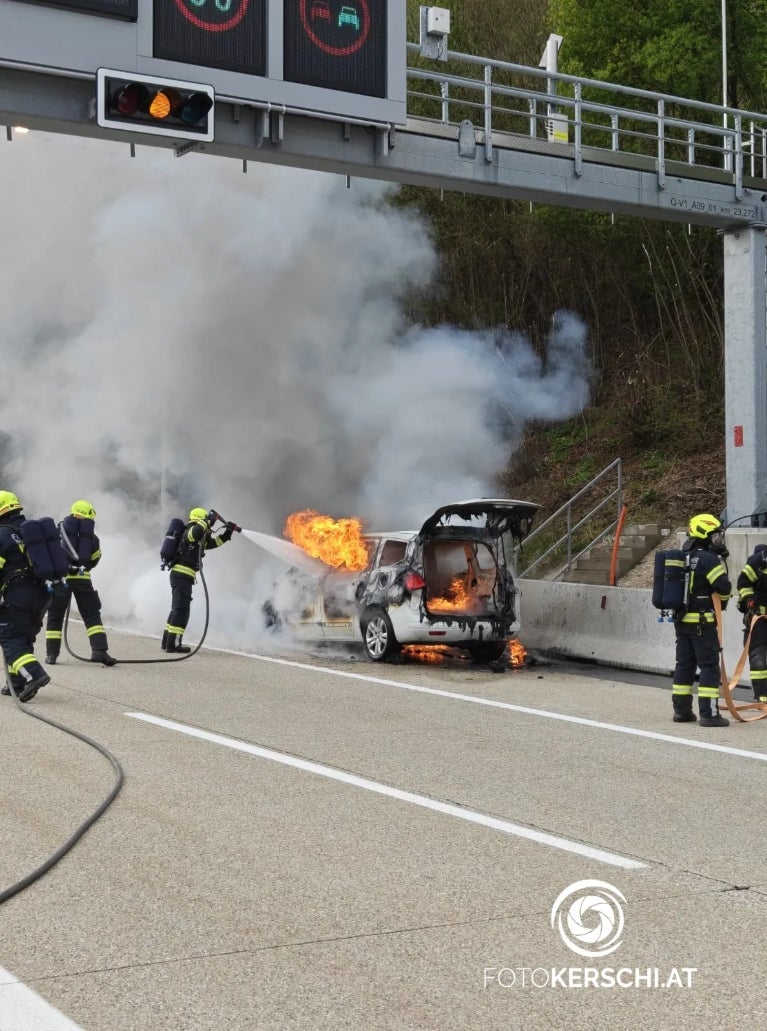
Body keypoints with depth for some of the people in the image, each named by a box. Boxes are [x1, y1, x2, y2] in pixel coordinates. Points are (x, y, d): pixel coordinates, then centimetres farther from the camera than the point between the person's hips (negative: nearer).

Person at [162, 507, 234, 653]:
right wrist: (209, 518, -18)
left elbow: (215, 542, 32)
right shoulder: (189, 532, -7)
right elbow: (197, 530, -31)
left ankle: (167, 641, 20)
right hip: (182, 575, -10)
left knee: (177, 609, 15)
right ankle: (173, 643, -16)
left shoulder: (200, 539, 22)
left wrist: (227, 531, 21)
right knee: (181, 609, -12)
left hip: (179, 575, 10)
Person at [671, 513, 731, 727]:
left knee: (684, 664, 14)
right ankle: (709, 713, -6)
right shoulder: (709, 559, -14)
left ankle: (681, 710, 19)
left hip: (682, 619, 8)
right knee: (709, 666, -4)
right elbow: (724, 588, -19)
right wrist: (722, 599, 2)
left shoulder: (684, 557, 12)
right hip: (703, 621, -8)